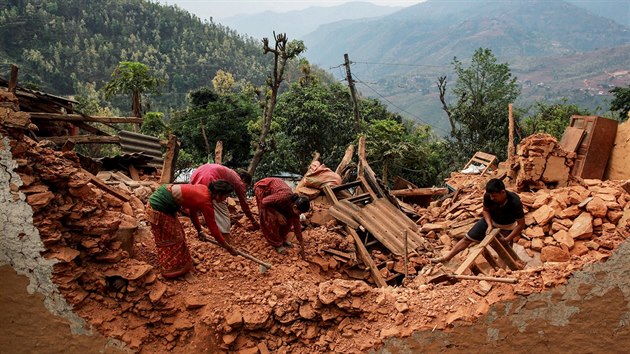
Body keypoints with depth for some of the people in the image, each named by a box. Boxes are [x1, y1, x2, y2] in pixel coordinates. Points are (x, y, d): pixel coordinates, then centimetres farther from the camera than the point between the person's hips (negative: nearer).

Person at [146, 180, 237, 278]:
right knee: (169, 239, 5)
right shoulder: (206, 202, -20)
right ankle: (171, 269, 21)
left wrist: (199, 231, 26)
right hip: (159, 206, -9)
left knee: (177, 232, 21)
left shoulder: (203, 189, 4)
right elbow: (214, 229, -12)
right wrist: (228, 247, -1)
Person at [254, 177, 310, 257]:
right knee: (271, 218, -11)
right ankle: (277, 244, 4)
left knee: (288, 217, -1)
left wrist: (302, 247, -3)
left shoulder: (295, 204, -16)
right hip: (263, 188, -6)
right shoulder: (284, 197, -39)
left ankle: (282, 239, 18)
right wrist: (278, 214, -24)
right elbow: (264, 202, -25)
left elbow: (297, 226, -7)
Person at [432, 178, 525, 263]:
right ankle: (447, 258, 12)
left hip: (507, 226, -3)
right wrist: (490, 225, -23)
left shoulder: (515, 202, -37)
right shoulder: (488, 196, -29)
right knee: (467, 238, 3)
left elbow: (521, 224, -26)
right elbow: (486, 210, -6)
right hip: (491, 220, 3)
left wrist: (506, 240, -30)